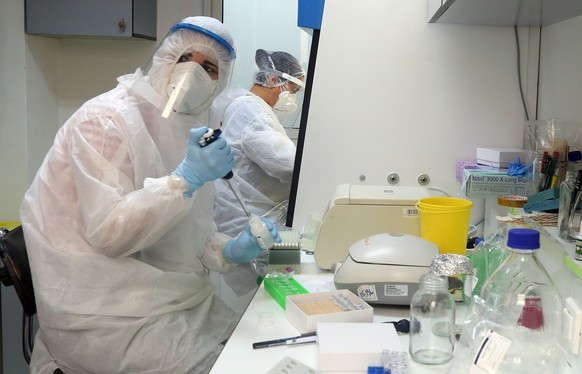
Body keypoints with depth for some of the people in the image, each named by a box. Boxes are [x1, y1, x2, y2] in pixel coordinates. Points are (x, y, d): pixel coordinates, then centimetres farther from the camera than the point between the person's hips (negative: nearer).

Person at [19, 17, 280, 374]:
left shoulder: (185, 130, 9)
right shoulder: (106, 118, -16)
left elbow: (182, 234, 8)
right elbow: (109, 232, -24)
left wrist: (229, 249, -10)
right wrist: (185, 179, -30)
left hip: (155, 293, 8)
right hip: (101, 310, -8)